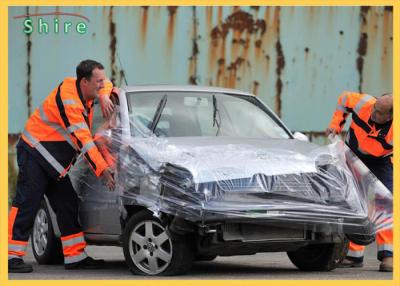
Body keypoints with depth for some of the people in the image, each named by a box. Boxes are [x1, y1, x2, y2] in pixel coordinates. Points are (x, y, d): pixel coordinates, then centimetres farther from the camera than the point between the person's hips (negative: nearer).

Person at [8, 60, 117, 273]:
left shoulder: (81, 90, 3)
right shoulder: (68, 100, -24)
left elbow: (108, 85, 25)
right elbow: (82, 140, -28)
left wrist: (104, 97, -1)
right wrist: (102, 170, -30)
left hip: (55, 163, 10)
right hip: (34, 153, -10)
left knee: (68, 206, 6)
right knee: (27, 205, -13)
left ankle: (75, 256, 8)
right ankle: (12, 257, -14)